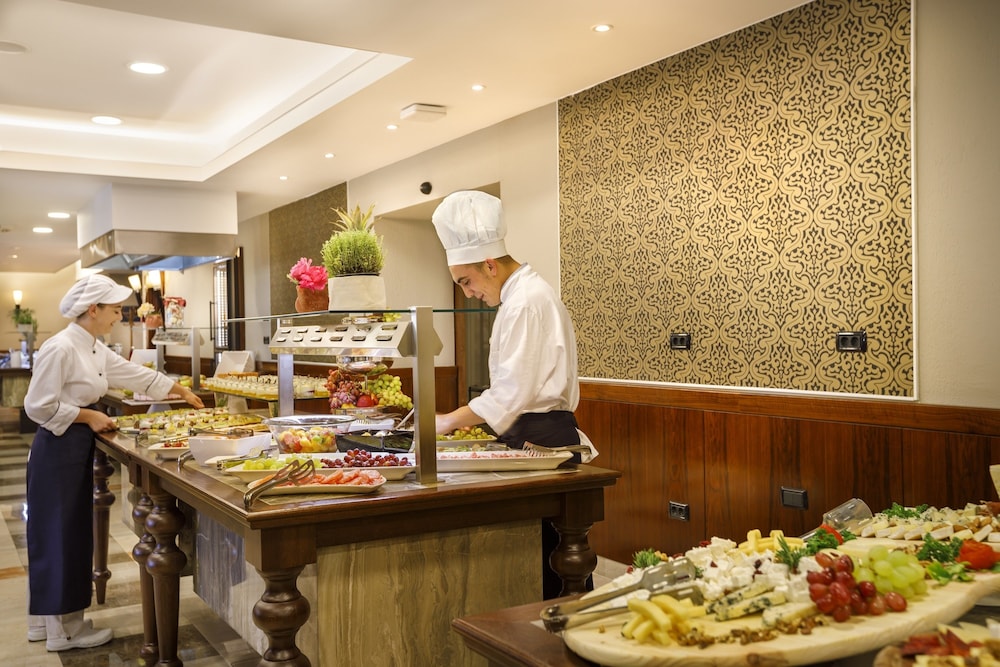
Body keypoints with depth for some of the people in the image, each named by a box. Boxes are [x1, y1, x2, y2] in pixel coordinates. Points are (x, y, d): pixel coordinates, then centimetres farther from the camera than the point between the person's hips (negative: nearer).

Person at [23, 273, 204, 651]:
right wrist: (88, 416, -16)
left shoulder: (95, 349, 9)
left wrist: (182, 392, 24)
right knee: (58, 535, 1)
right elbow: (39, 406, -21)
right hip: (57, 450, -9)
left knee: (71, 533, 15)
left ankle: (45, 619, 29)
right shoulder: (60, 348, -20)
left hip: (77, 449, 9)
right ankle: (63, 629, 13)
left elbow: (136, 374, 18)